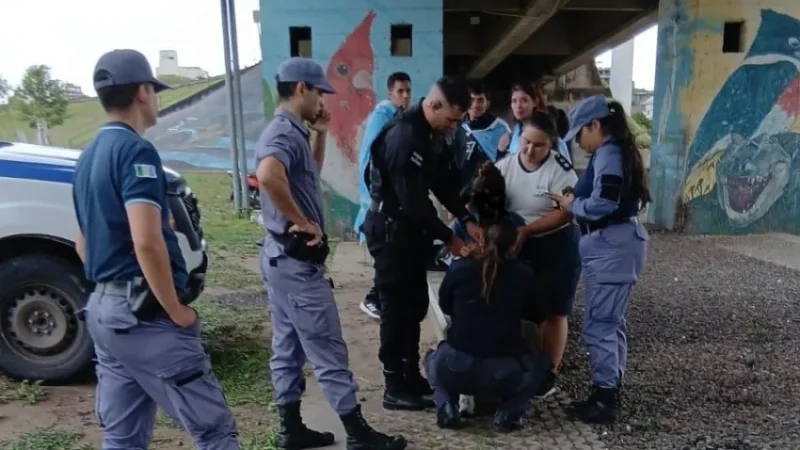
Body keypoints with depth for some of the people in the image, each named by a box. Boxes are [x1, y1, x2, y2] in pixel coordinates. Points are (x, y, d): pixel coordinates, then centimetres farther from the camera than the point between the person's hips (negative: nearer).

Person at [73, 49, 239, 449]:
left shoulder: (88, 157, 15)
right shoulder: (136, 151, -14)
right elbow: (146, 242, -25)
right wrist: (176, 310, -15)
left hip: (102, 308, 10)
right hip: (144, 312, -10)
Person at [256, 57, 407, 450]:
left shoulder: (288, 131, 13)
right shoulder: (285, 133, -18)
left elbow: (311, 174, 27)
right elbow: (268, 176, -39)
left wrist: (320, 134, 14)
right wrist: (304, 222, -27)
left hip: (283, 255, 11)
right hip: (298, 258, -10)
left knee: (288, 347, 15)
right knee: (327, 349, -1)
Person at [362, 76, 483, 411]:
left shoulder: (434, 134, 7)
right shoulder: (403, 136, -24)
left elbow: (445, 182, 9)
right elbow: (412, 199, -24)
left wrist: (467, 220, -5)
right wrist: (448, 238, -17)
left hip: (411, 228, 9)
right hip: (391, 229, -9)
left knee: (416, 305, 15)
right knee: (397, 307, -1)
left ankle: (412, 375, 28)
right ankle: (395, 387, 13)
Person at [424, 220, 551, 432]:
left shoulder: (459, 268, -2)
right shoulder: (523, 273, -1)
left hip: (456, 368, 0)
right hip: (506, 372, 0)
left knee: (433, 358, 35)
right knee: (541, 363, 31)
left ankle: (446, 406, 8)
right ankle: (509, 412, 9)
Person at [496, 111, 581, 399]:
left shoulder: (560, 170, -14)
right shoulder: (505, 167, -1)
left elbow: (565, 213, -18)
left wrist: (526, 231, -25)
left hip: (556, 247, -4)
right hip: (519, 248, 4)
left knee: (552, 312, 6)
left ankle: (549, 373, 21)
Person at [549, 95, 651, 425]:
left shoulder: (608, 154, -14)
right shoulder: (618, 151, 17)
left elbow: (602, 204, -22)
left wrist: (570, 204, -7)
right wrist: (576, 199, 5)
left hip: (611, 246, -11)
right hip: (617, 243, 11)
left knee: (599, 324, -4)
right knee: (613, 322, 14)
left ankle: (604, 400, 5)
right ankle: (610, 393, 24)